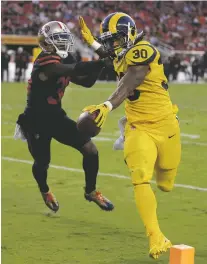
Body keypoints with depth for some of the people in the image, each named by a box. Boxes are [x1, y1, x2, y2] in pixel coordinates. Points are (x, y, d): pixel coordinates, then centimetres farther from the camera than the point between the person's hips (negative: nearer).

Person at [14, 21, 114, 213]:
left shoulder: (62, 65, 5)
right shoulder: (46, 63, -23)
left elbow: (87, 81, 7)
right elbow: (76, 70, -36)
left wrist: (100, 65, -9)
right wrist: (104, 61, -38)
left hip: (56, 117, 8)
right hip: (36, 122, -7)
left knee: (90, 150, -3)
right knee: (42, 163, 10)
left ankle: (90, 191, 18)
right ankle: (45, 191, 45)